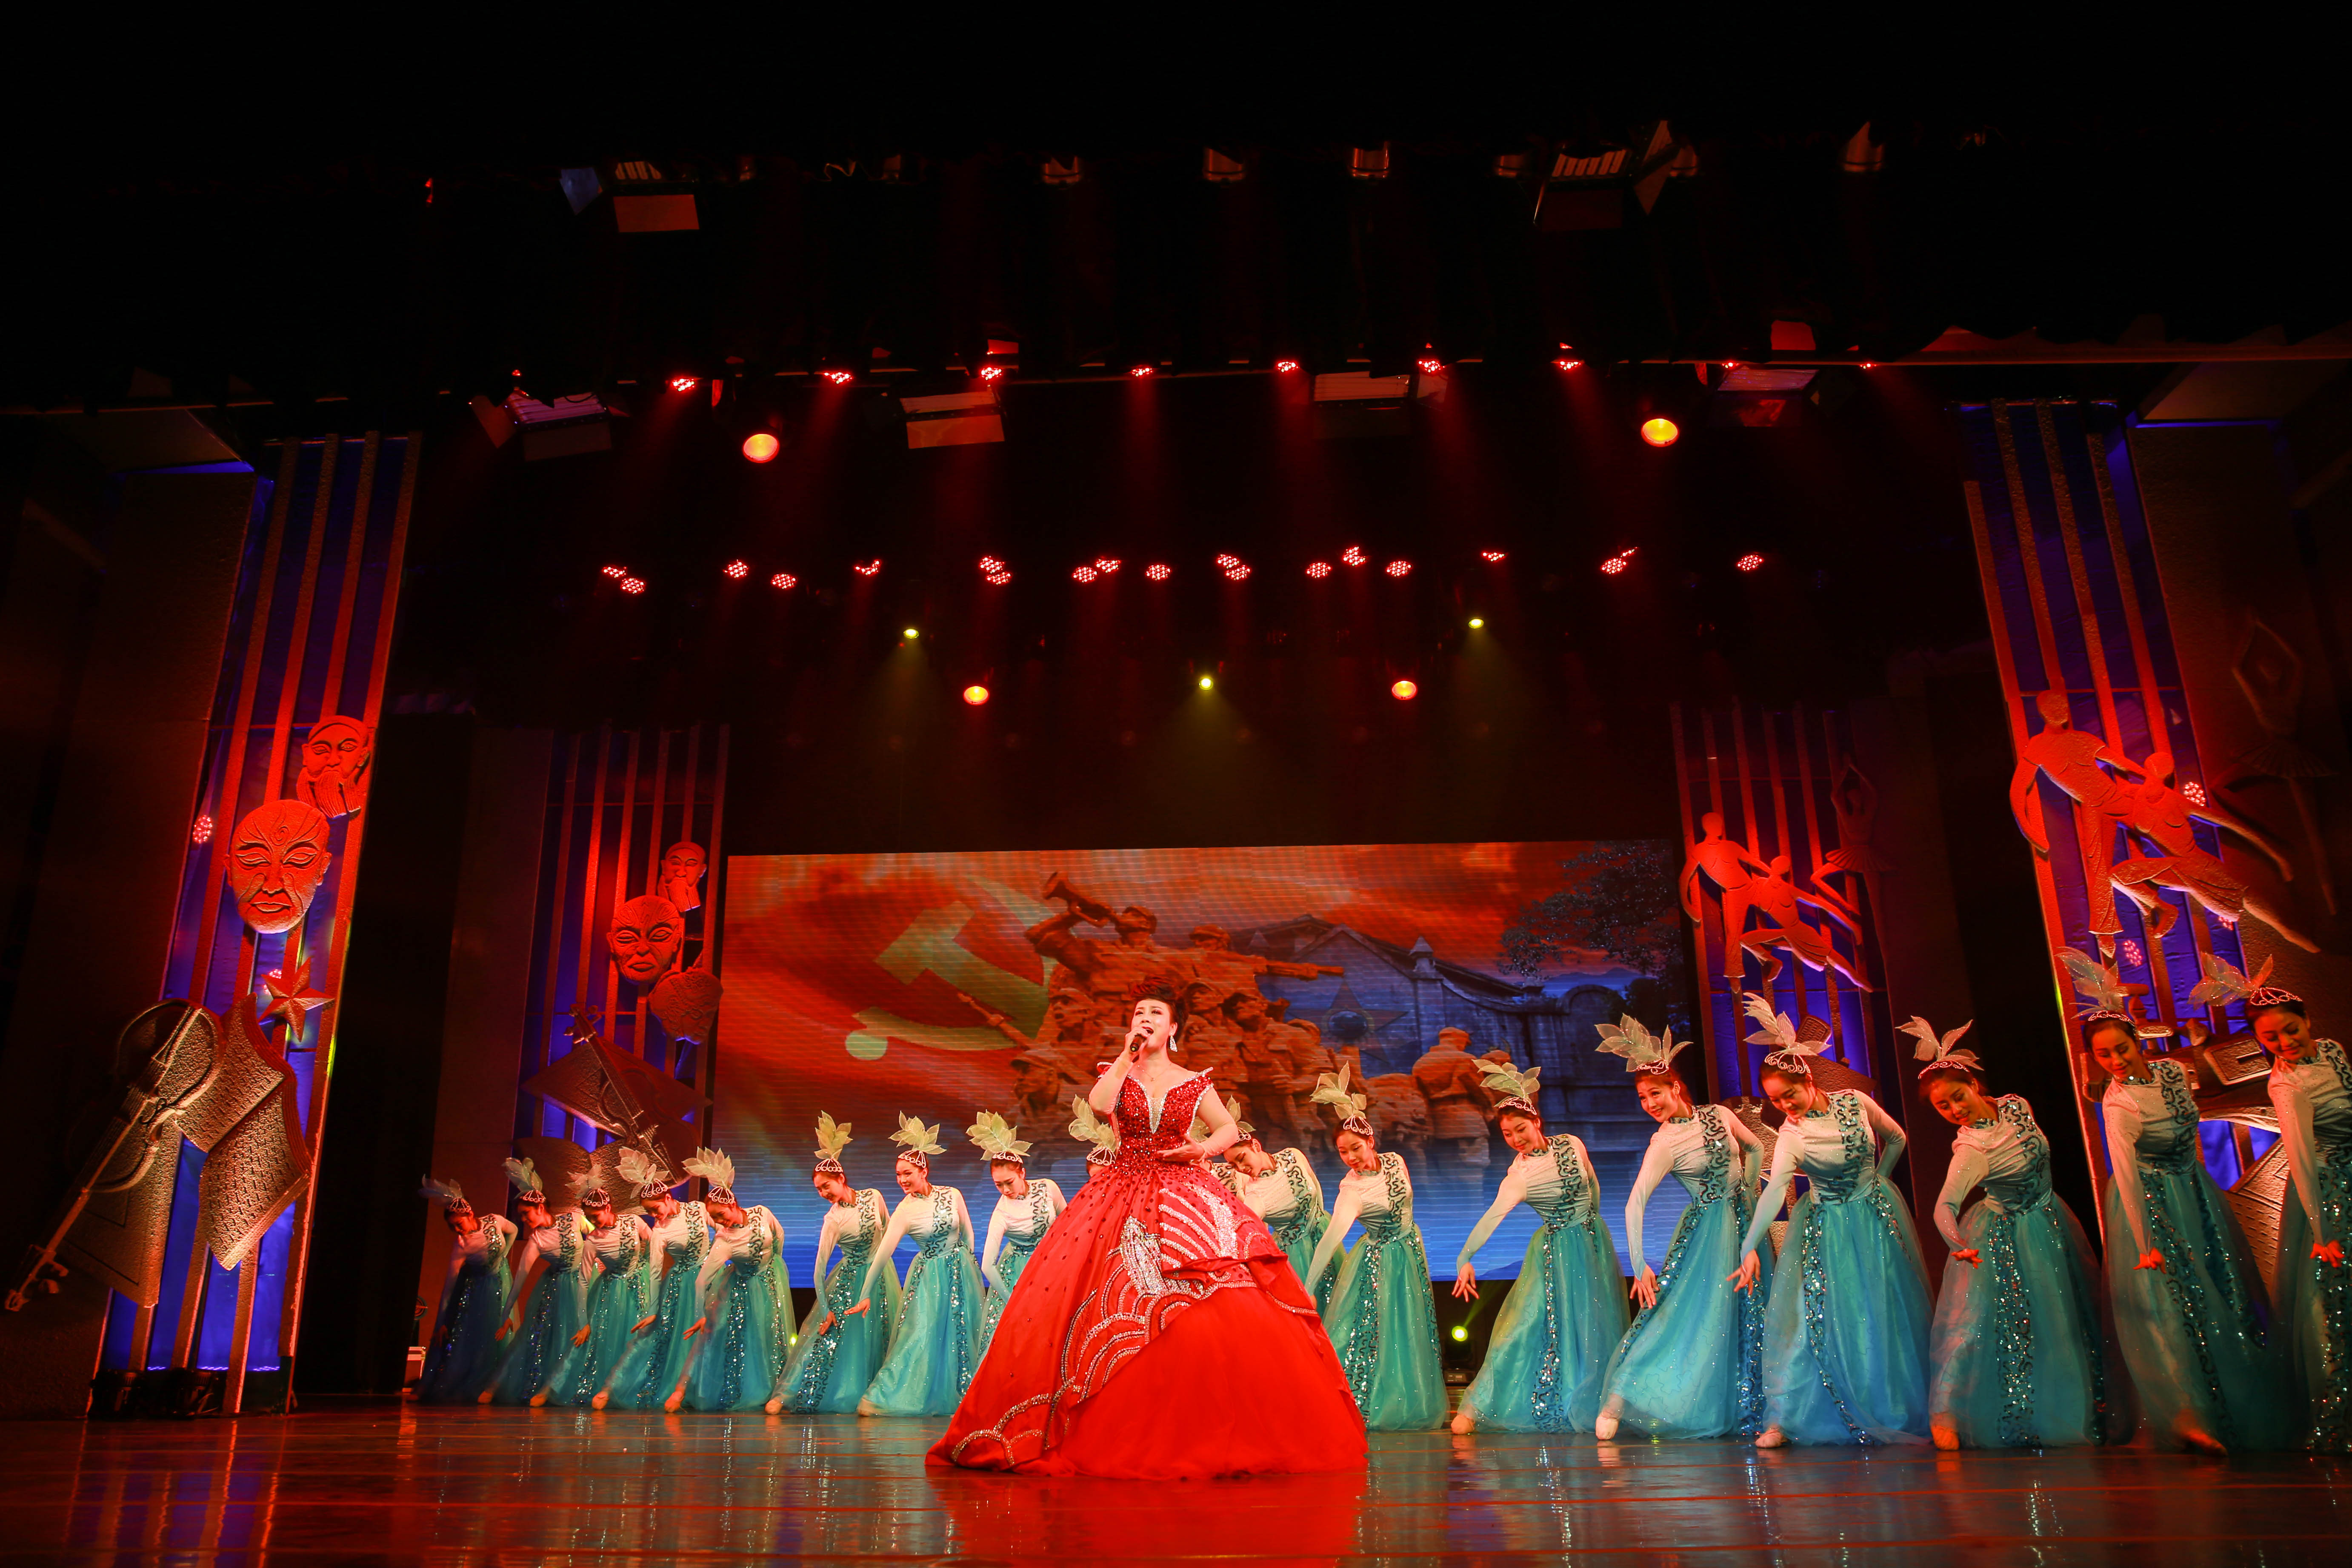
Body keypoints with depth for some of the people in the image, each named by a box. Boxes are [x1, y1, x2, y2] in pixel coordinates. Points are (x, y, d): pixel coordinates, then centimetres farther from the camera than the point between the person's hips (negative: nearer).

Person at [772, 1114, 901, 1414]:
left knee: (879, 1336, 5)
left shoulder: (873, 1196, -8)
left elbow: (887, 1226, 12)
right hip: (849, 1277, -3)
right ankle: (787, 1393, -4)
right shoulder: (833, 1219, -16)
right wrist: (826, 1311, -20)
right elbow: (819, 1268, -18)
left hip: (881, 1274, 3)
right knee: (829, 1333, -7)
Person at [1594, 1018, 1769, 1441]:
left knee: (1748, 1318, 8)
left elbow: (1755, 1149, 17)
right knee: (1687, 1311, -11)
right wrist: (1640, 1266, -31)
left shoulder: (1719, 1115, -3)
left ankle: (1748, 1413, 19)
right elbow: (1634, 1205, -25)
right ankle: (1618, 1401, -10)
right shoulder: (1664, 1145, -18)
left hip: (1744, 1224, 6)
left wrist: (1749, 1195, 10)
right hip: (1705, 1231, -6)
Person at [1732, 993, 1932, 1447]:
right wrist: (1749, 1248, -41)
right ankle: (1783, 1417, -8)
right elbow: (1774, 1191, -30)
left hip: (1876, 1216, 2)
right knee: (1813, 1315, -9)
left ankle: (1901, 1414, 17)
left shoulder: (1855, 1102, -12)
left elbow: (1896, 1139, 7)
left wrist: (1874, 1182, 3)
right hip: (1824, 1228, -2)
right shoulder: (1791, 1135, -17)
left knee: (1885, 1315, 4)